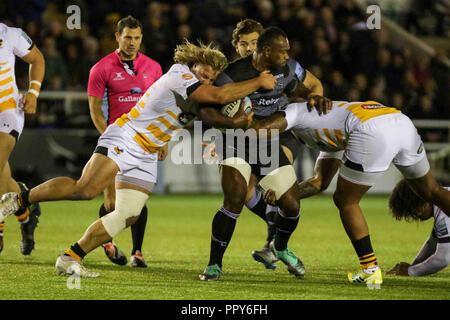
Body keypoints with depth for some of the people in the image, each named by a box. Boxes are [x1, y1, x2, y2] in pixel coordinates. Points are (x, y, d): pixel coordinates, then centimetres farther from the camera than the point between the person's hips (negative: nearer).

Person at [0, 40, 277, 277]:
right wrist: (259, 82, -16)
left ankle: (71, 258, 6)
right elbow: (219, 96, -24)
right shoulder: (179, 74, -16)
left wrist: (236, 121, -7)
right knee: (86, 189, -28)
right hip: (123, 139, -9)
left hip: (145, 157, 9)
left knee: (128, 216, 0)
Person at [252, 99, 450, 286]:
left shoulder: (296, 111, 23)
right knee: (431, 192, 26)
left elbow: (260, 129, 9)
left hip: (374, 134, -8)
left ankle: (370, 270, 12)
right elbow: (321, 182, 40)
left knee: (345, 202, 11)